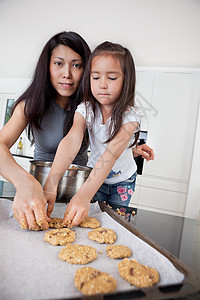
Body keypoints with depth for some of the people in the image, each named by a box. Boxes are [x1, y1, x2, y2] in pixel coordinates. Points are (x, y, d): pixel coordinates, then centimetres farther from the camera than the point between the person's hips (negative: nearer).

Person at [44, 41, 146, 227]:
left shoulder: (130, 116, -26)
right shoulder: (85, 110, -17)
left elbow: (111, 154, -41)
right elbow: (71, 141, -35)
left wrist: (84, 195, -53)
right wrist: (51, 184, -50)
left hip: (123, 180, -1)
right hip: (94, 175, 2)